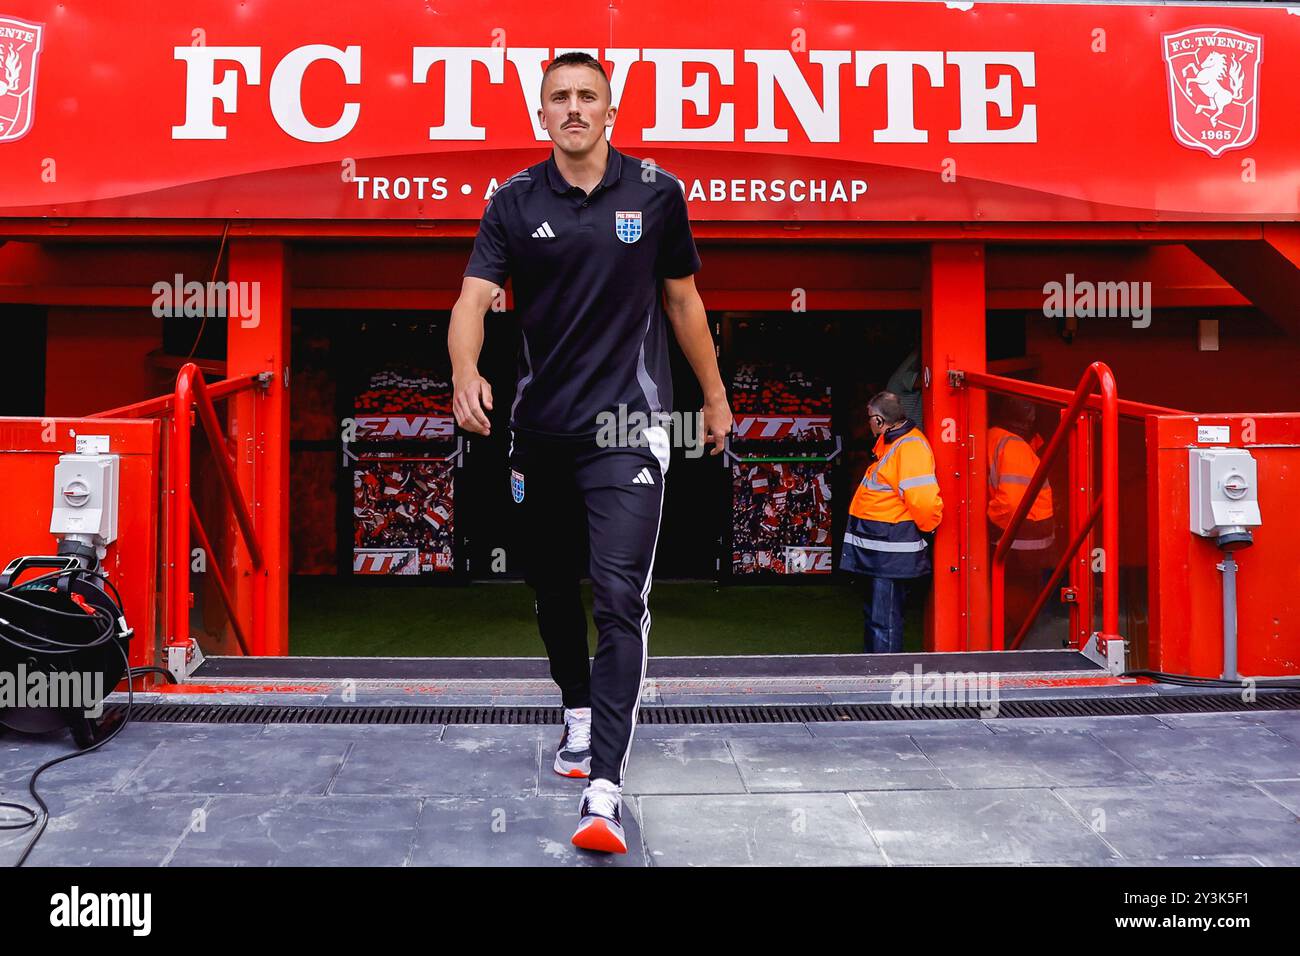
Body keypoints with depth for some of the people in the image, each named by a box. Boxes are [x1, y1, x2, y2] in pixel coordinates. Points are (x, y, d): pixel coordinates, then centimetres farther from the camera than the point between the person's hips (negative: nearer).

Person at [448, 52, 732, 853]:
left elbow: (683, 300, 12)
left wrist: (715, 395, 16)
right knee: (551, 586, 16)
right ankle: (579, 715, 42)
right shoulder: (515, 202, 2)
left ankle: (605, 789, -12)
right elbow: (475, 299, -10)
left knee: (620, 600, -12)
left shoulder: (656, 192, 2)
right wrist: (466, 374, -30)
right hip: (540, 427, 3)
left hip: (628, 426, -2)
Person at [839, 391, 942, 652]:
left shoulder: (911, 447, -21)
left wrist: (925, 528, -10)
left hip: (890, 550, -11)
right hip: (875, 547, 11)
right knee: (873, 611, 21)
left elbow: (924, 500, -28)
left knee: (883, 618, -7)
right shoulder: (889, 442, 12)